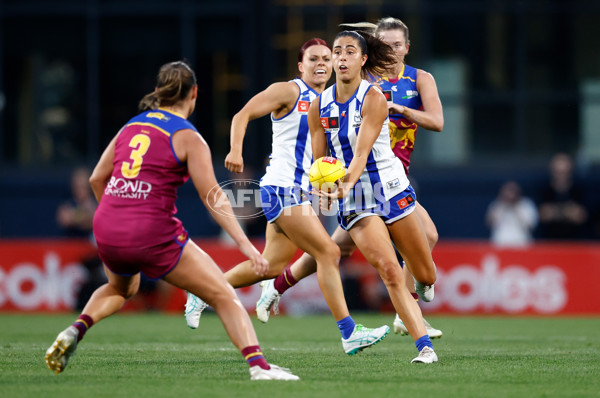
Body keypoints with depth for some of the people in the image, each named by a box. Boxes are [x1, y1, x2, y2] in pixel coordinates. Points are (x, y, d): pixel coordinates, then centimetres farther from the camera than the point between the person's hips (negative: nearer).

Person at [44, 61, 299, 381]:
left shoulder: (131, 127, 15)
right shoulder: (188, 138, -2)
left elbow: (96, 179, 19)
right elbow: (212, 197, -10)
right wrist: (244, 243, -12)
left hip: (107, 232, 6)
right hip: (154, 234, -6)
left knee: (120, 289, 37)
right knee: (224, 296, 2)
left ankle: (75, 331, 11)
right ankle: (257, 364, -16)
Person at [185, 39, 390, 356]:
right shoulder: (288, 91, -5)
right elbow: (243, 115, -9)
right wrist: (236, 150, -25)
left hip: (301, 193, 9)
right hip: (282, 187, -9)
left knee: (272, 265, 11)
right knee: (328, 252, -14)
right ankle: (349, 333, -12)